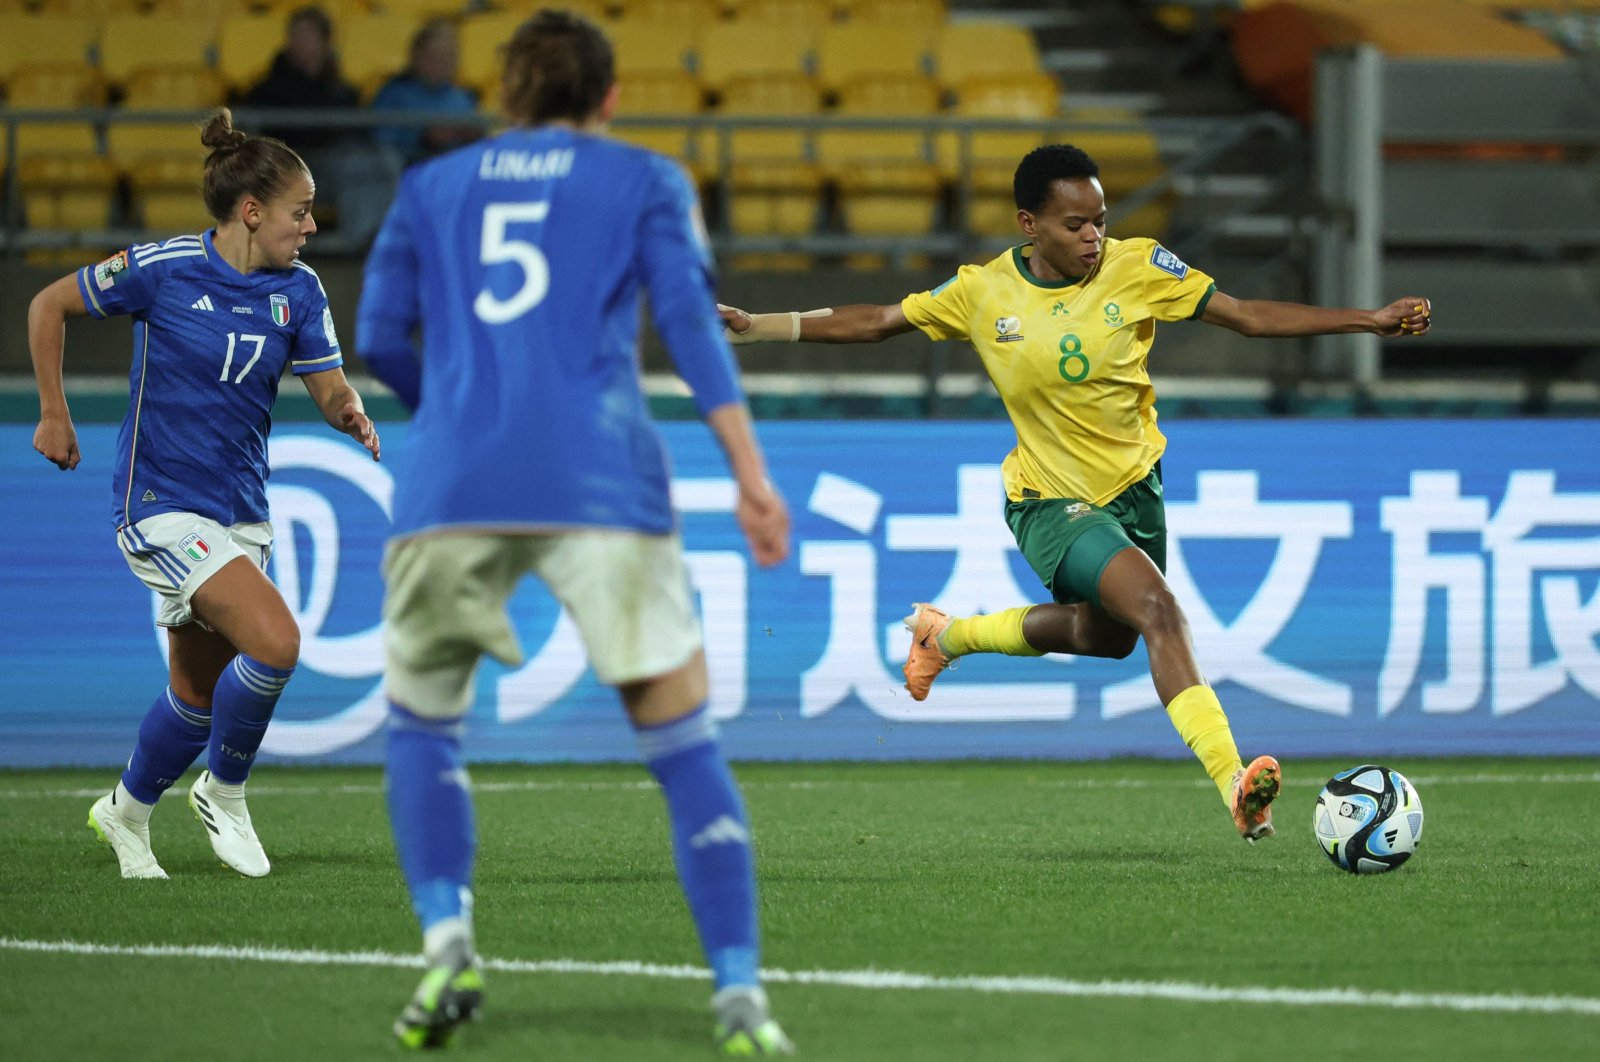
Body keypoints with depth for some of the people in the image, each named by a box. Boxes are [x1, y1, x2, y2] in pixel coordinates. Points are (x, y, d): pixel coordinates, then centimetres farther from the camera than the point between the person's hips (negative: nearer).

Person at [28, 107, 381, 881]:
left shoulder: (298, 291, 1)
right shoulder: (162, 268, -13)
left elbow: (331, 389, 1)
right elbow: (50, 305, 0)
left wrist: (349, 412, -23)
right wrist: (54, 414, 0)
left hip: (240, 511, 6)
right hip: (161, 504, -6)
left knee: (199, 693, 13)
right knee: (274, 642, -22)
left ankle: (126, 812, 39)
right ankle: (224, 791, 1)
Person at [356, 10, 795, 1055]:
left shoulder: (431, 186, 21)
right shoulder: (645, 180, 15)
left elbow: (381, 337, 14)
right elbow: (688, 315, 1)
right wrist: (751, 473, -4)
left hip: (452, 487, 1)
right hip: (601, 485, -1)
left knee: (422, 720, 20)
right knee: (684, 741, 3)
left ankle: (447, 941, -1)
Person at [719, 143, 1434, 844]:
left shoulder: (1136, 268, -11)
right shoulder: (983, 293, -12)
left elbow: (1248, 316, -9)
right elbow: (873, 323, 1)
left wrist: (1371, 320, -17)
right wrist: (751, 328, -2)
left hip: (1135, 487, 5)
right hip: (1052, 503, -5)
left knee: (1108, 636, 24)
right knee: (1159, 611, -26)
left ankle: (946, 635, 48)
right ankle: (1233, 784, -36)